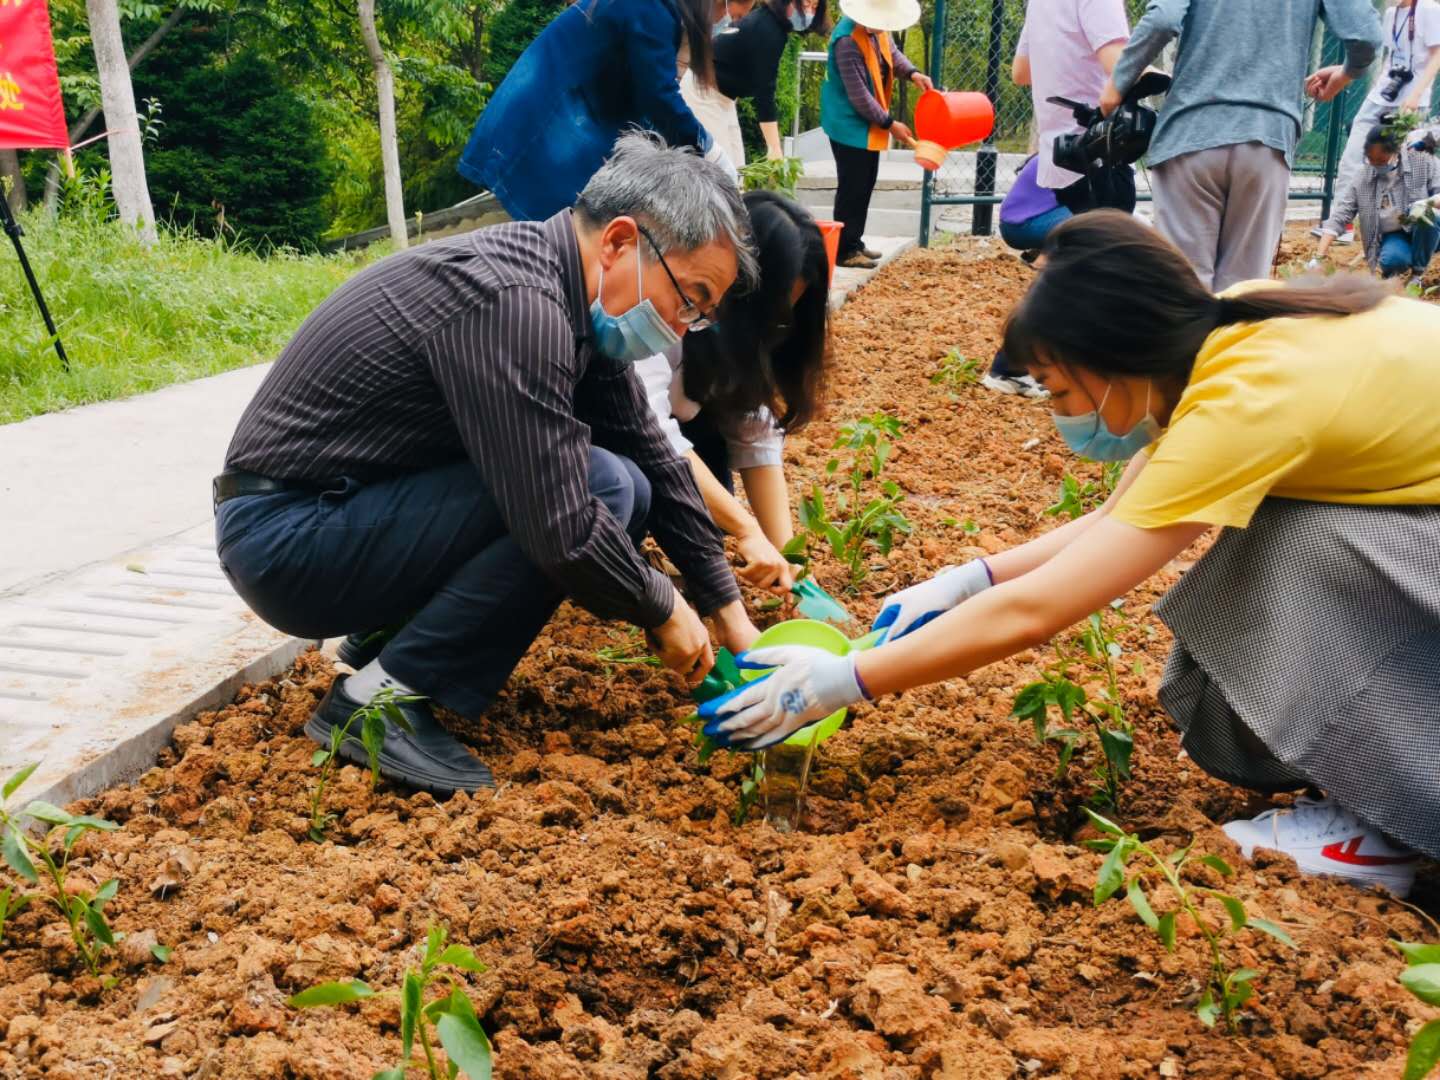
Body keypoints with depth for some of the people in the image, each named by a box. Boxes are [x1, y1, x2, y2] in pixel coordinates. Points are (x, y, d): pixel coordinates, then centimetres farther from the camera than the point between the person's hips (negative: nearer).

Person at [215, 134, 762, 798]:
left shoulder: (578, 297, 3)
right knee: (604, 489, -21)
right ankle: (384, 697, -12)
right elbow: (561, 531, -28)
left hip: (351, 510, 9)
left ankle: (390, 632, 8)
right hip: (287, 540, -9)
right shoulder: (514, 303, -26)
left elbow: (654, 456, 10)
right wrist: (662, 609, -10)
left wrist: (727, 609, 10)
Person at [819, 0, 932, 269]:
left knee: (865, 184, 14)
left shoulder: (878, 29, -1)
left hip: (869, 123, 9)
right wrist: (890, 123, -18)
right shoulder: (848, 42, -26)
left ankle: (854, 242, 24)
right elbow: (859, 96, -25)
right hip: (850, 124, -9)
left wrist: (912, 73, -6)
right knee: (852, 188, -5)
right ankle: (844, 251, 2)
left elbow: (893, 53, 16)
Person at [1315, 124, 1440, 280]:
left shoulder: (1423, 163, -10)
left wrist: (1426, 205, -37)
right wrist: (1319, 257, -20)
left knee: (1427, 213, -33)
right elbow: (1339, 218, -9)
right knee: (1391, 260, -33)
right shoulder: (1361, 181, -6)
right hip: (1394, 237, 0)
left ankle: (1418, 272, -11)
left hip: (1426, 234, 0)